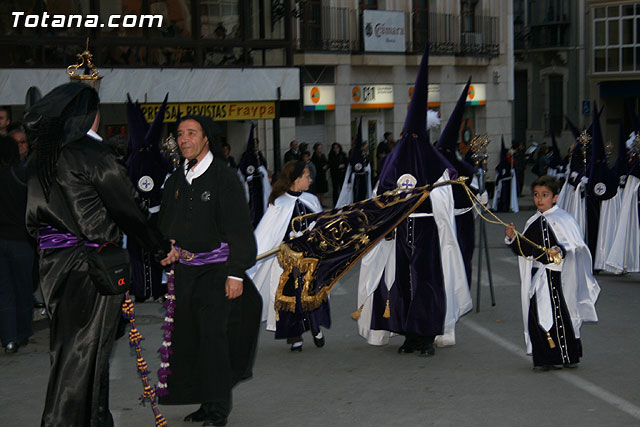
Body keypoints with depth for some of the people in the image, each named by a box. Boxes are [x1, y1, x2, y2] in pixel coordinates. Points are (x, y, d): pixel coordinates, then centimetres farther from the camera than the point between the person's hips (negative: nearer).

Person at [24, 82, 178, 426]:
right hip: (92, 265, -7)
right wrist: (162, 248, 2)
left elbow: (35, 219, 13)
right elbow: (127, 210, -10)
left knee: (67, 348, 14)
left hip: (53, 264, 7)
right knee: (83, 352, 1)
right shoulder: (92, 154, -13)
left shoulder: (38, 160, 9)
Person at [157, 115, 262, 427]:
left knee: (213, 338, -8)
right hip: (182, 270, 6)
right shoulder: (176, 181, 11)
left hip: (215, 271, -6)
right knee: (187, 339, 5)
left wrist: (236, 274, -13)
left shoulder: (224, 178, -7)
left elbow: (239, 229, -9)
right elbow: (165, 223, 21)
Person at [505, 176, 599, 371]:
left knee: (559, 314, -3)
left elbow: (574, 245, -12)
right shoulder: (533, 222, 14)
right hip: (538, 276, 6)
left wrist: (560, 250, -30)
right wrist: (513, 238, 2)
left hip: (558, 276, -5)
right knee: (536, 316, 2)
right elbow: (524, 250, 17)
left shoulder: (563, 219, -5)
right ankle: (543, 358, 11)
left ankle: (567, 356, 12)